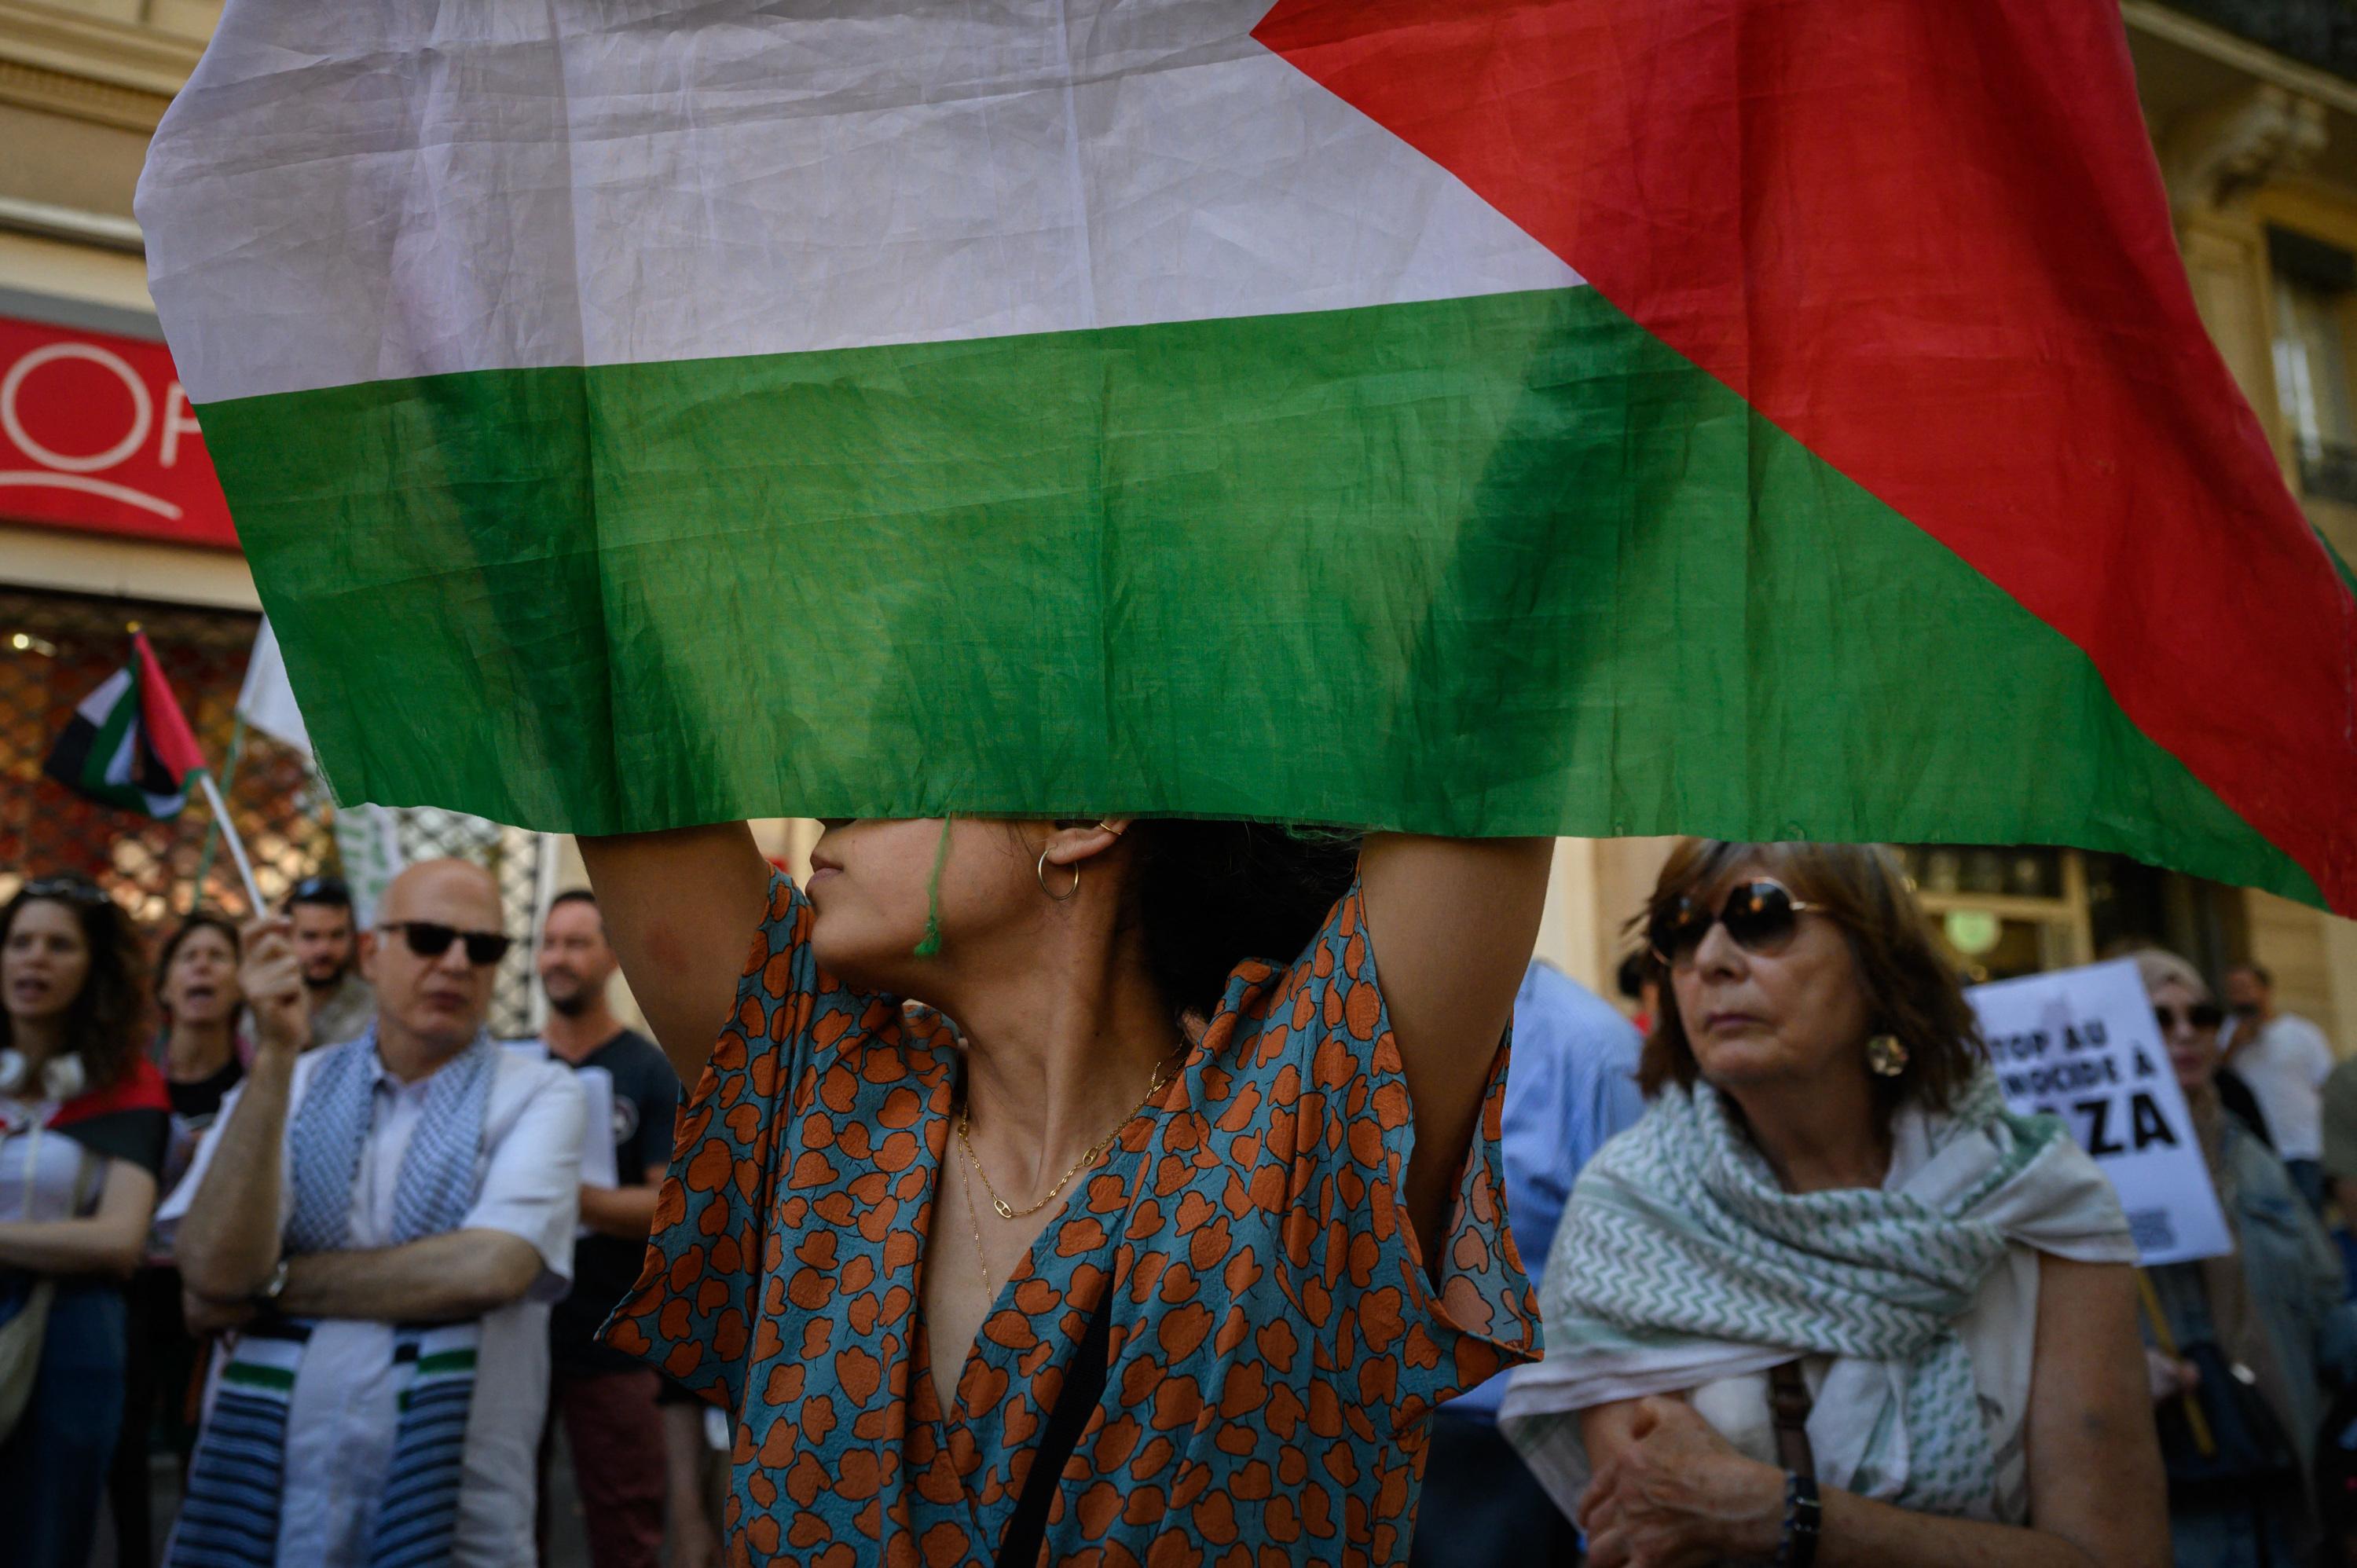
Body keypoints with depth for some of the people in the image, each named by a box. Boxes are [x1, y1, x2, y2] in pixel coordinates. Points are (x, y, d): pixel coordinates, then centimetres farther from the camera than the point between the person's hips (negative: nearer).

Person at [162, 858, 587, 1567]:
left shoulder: (537, 1094, -4)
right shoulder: (290, 1084, 2)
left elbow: (489, 1268, -20)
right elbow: (213, 1273, -11)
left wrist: (271, 1283, -10)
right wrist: (275, 1055, -17)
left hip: (450, 1506, -2)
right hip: (259, 1494, 2)